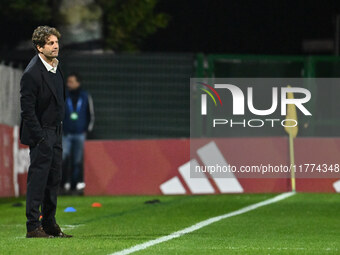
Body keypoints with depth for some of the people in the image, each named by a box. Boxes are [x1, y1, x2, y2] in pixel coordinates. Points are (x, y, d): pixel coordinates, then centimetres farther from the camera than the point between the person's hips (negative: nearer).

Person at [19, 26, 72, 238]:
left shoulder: (55, 67, 10)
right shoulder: (32, 73, -16)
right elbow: (27, 110, -17)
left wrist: (60, 129, 16)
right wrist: (39, 137, -18)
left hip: (55, 132, 8)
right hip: (41, 134, -8)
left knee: (54, 179, 10)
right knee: (38, 179, -6)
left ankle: (49, 223, 17)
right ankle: (33, 226, -2)